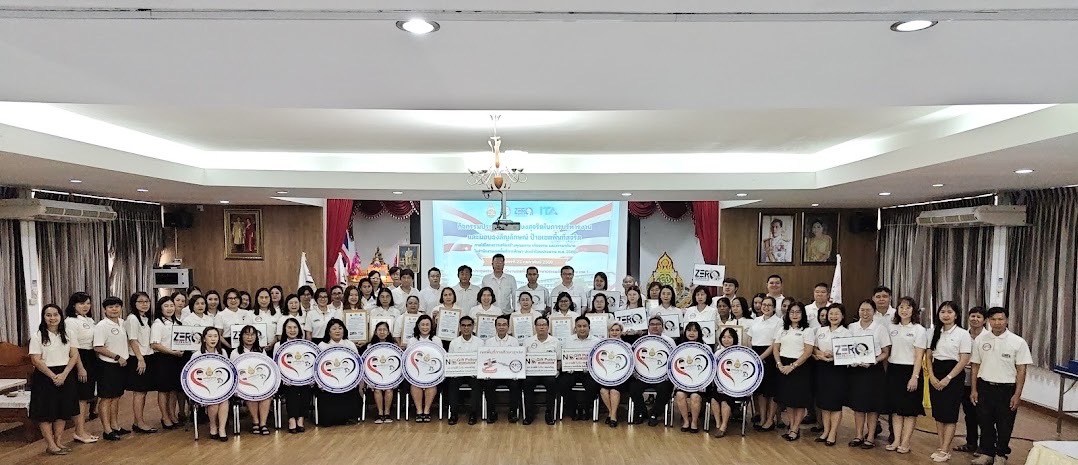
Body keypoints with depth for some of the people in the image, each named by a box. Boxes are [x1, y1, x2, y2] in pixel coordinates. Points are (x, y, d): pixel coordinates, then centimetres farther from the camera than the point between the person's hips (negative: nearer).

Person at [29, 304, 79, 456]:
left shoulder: (68, 334, 4)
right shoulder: (37, 336, -6)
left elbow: (74, 356, 1)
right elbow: (36, 360, -10)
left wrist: (63, 374, -12)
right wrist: (53, 376, -16)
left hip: (65, 376, 4)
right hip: (45, 377, -3)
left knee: (63, 410, 8)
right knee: (45, 412, 1)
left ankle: (59, 442, 18)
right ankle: (51, 445, 8)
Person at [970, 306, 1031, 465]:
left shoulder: (1018, 342, -7)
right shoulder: (980, 340, 0)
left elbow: (1021, 370, -5)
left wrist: (1017, 394, -8)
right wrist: (973, 390, 5)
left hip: (1007, 389, -2)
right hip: (984, 387, 2)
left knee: (1004, 426, 10)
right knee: (985, 423, 10)